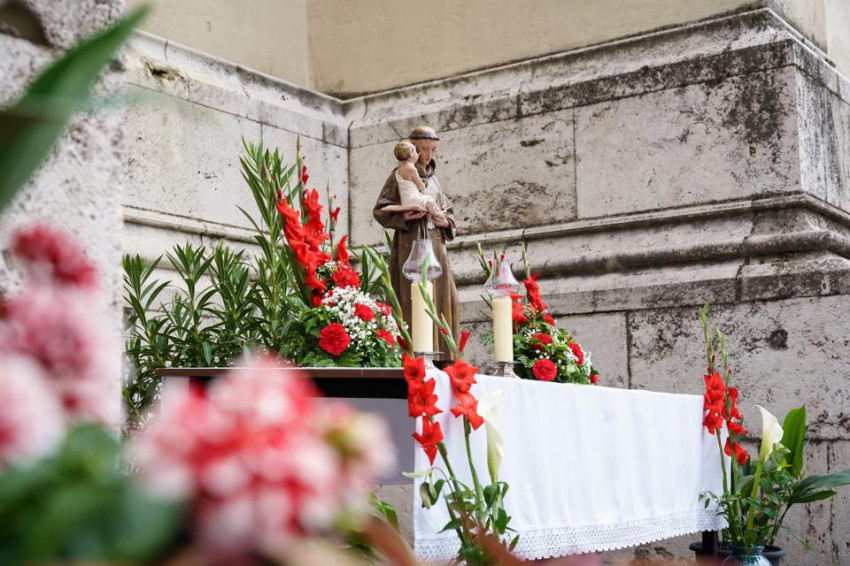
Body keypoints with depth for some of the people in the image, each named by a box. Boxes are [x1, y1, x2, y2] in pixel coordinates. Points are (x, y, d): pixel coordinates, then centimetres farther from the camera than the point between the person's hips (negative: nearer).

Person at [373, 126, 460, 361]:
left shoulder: (433, 179, 21)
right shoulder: (400, 175, 4)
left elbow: (448, 211, 24)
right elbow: (380, 210, -2)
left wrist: (446, 222, 0)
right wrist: (403, 216, -20)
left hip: (436, 245, 6)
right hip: (411, 244, -6)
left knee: (445, 301, 0)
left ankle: (442, 357, 4)